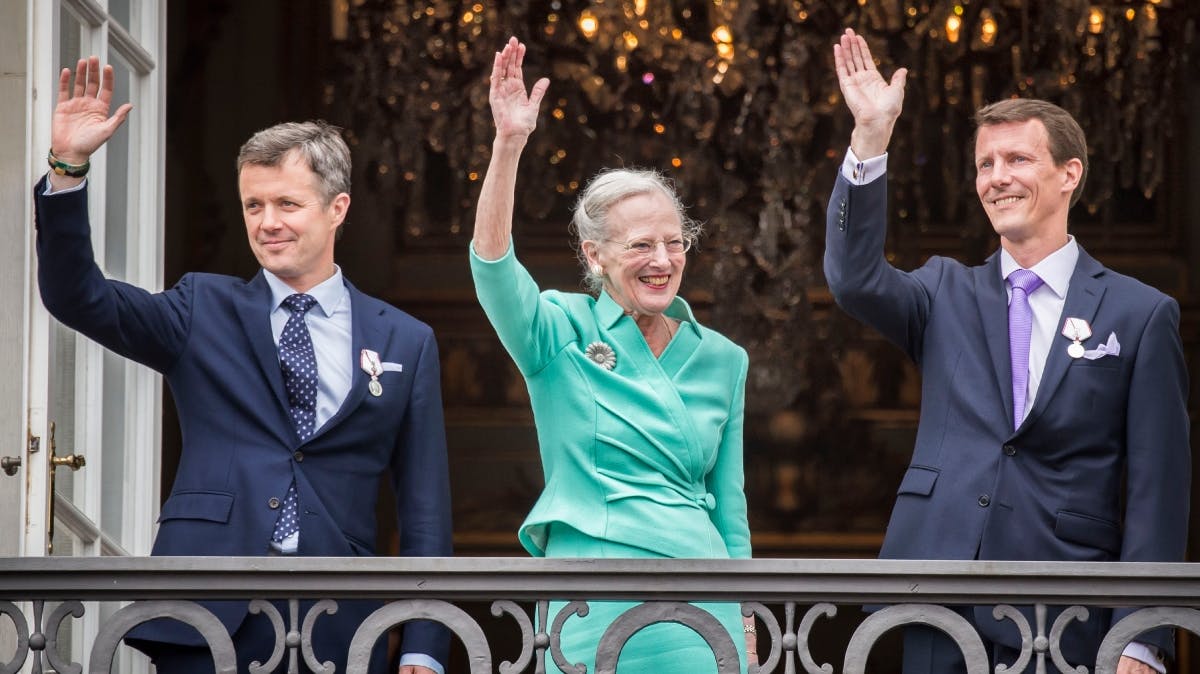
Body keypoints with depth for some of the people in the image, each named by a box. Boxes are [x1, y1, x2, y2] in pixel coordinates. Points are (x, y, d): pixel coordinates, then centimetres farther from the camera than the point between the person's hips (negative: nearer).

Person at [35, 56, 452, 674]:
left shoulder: (406, 343, 9)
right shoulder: (203, 312, 10)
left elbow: (424, 507, 7)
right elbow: (77, 296, -3)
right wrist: (67, 167, -15)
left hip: (337, 624, 0)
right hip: (209, 621, 0)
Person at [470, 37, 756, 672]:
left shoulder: (722, 359, 11)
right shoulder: (561, 332, 2)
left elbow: (730, 505, 15)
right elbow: (492, 264, -17)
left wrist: (745, 622, 12)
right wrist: (508, 145, -30)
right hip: (592, 609, -3)